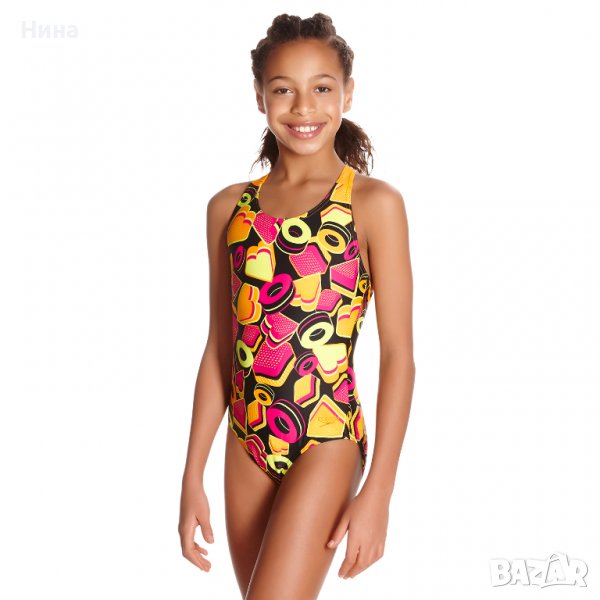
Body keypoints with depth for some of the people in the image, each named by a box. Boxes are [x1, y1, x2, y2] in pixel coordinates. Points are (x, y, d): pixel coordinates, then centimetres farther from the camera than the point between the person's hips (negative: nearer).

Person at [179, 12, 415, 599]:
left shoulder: (374, 203, -7)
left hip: (326, 444, -5)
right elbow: (219, 349, 9)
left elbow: (398, 354, -7)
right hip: (247, 445, 5)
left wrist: (378, 490, -11)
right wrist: (193, 476, 8)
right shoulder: (229, 207, 6)